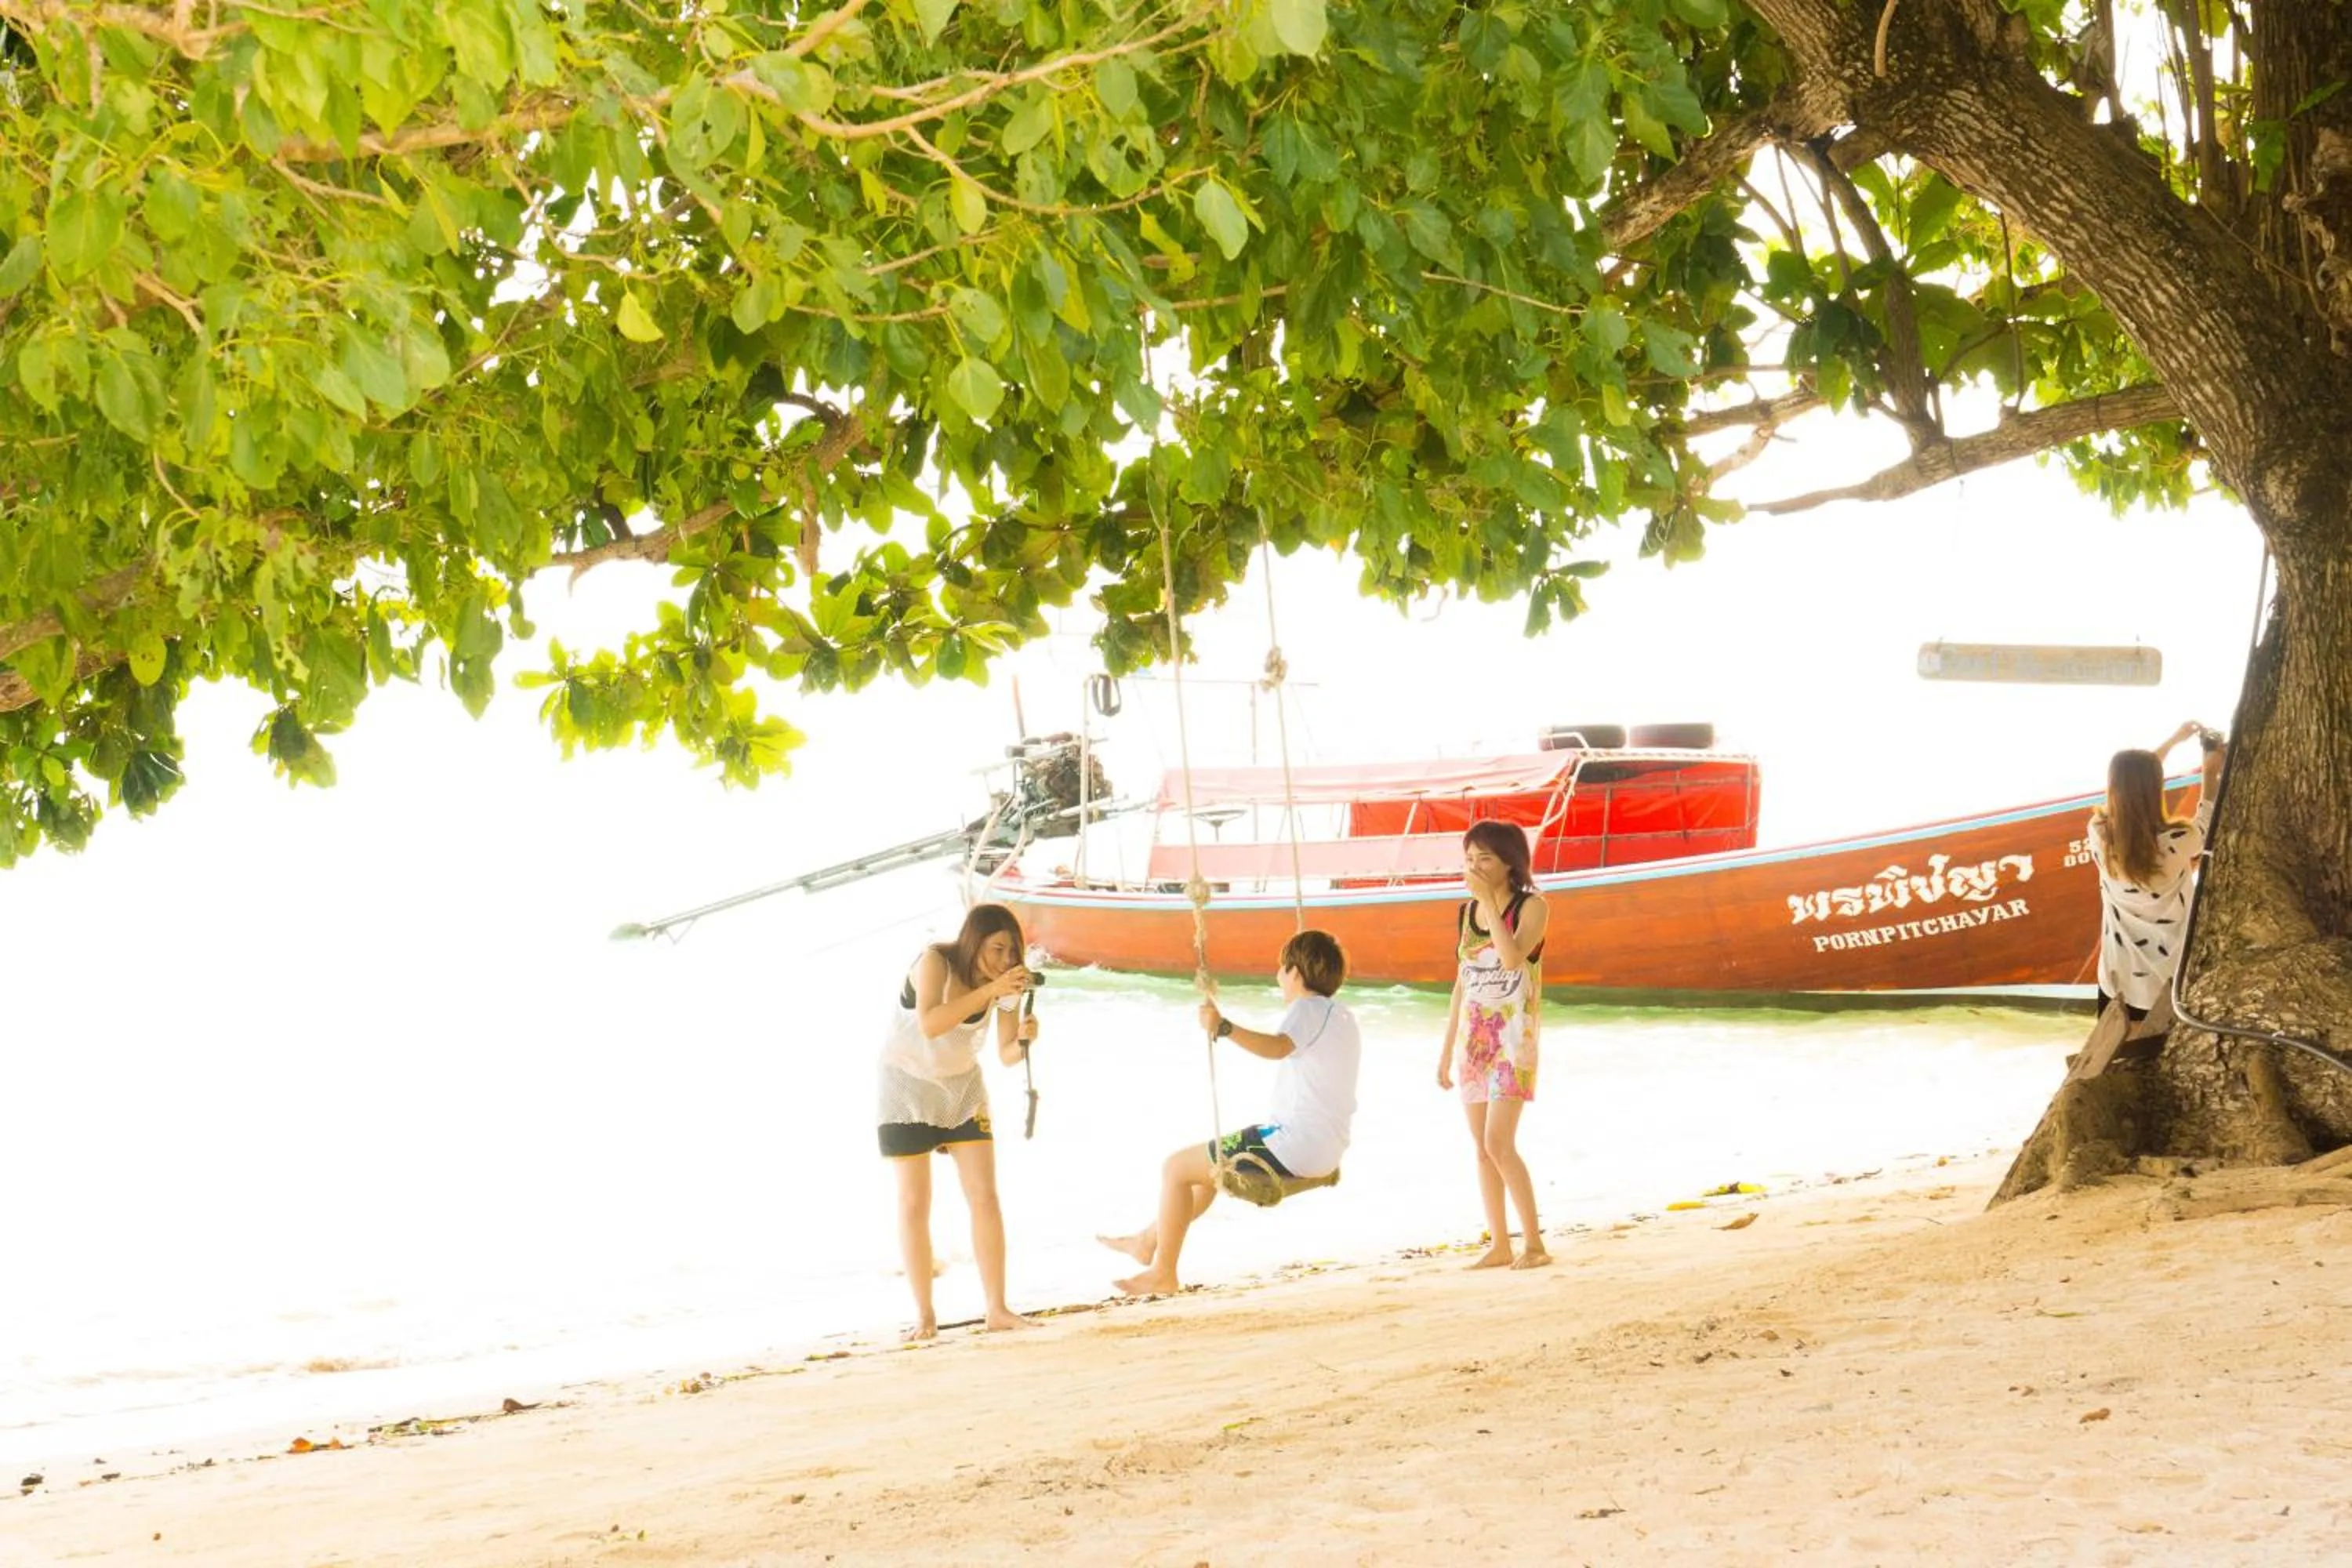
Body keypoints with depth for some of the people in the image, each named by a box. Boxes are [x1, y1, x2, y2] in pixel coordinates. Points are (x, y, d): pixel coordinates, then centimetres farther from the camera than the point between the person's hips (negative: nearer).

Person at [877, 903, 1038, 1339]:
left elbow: (1006, 1054, -9)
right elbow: (930, 1024, -44)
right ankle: (924, 1315, 3)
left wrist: (1024, 1041, -31)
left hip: (963, 1084, 4)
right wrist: (989, 990, -48)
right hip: (909, 1084, -4)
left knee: (984, 1196, -5)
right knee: (915, 1203, -3)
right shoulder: (936, 961, -27)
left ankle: (998, 1309, -1)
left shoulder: (1006, 981, -13)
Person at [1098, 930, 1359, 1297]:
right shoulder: (1343, 1014, 13)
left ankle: (1163, 1273, 6)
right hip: (1326, 1151, 10)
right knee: (1211, 1163, 31)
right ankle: (1150, 1240, 42)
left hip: (1293, 1144, -10)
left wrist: (1224, 1028, -49)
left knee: (1176, 1167, -1)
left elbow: (1277, 1047, -38)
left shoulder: (1309, 1009, -16)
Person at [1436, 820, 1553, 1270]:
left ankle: (1534, 1242, -7)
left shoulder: (1531, 907, -7)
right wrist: (1447, 1047, 16)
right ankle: (1499, 1244, 13)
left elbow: (1512, 956, -26)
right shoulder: (1467, 912, 10)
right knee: (1482, 1147, 6)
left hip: (1513, 1036, -6)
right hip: (1473, 1036, 6)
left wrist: (1489, 900, -21)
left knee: (1498, 1144, -15)